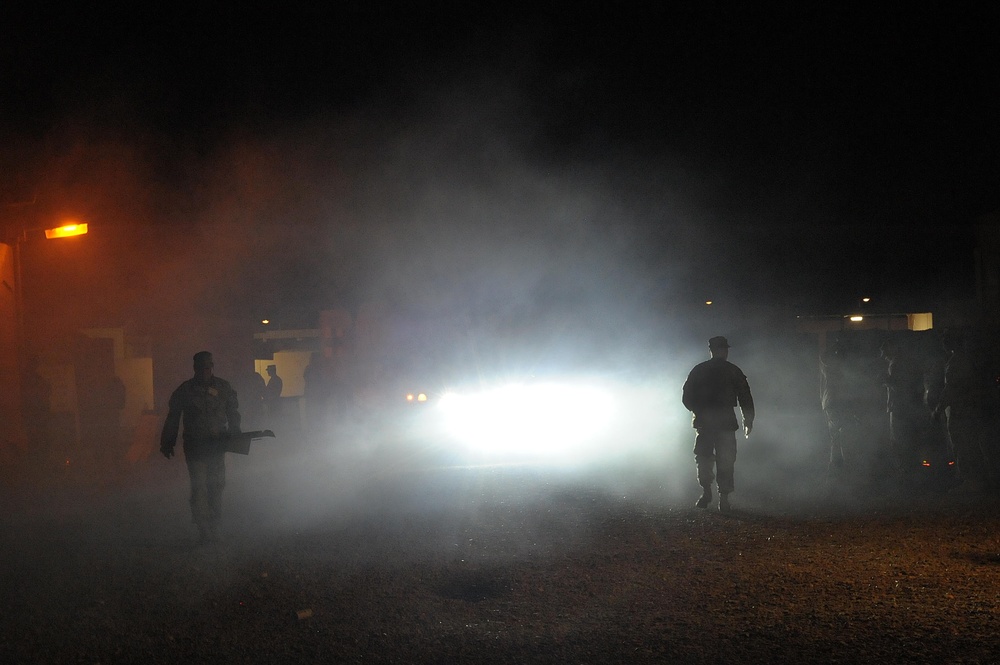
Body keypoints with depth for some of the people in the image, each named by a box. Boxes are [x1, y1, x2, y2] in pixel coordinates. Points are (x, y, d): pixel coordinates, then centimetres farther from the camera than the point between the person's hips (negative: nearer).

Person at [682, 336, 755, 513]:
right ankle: (724, 499, 1)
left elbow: (687, 398, 6)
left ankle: (706, 492, 2)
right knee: (726, 461, 5)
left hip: (704, 422, 1)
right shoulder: (734, 372, 1)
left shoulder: (699, 370, 4)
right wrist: (748, 420, 14)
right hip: (726, 423, -1)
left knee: (703, 457, 13)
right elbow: (746, 398, 3)